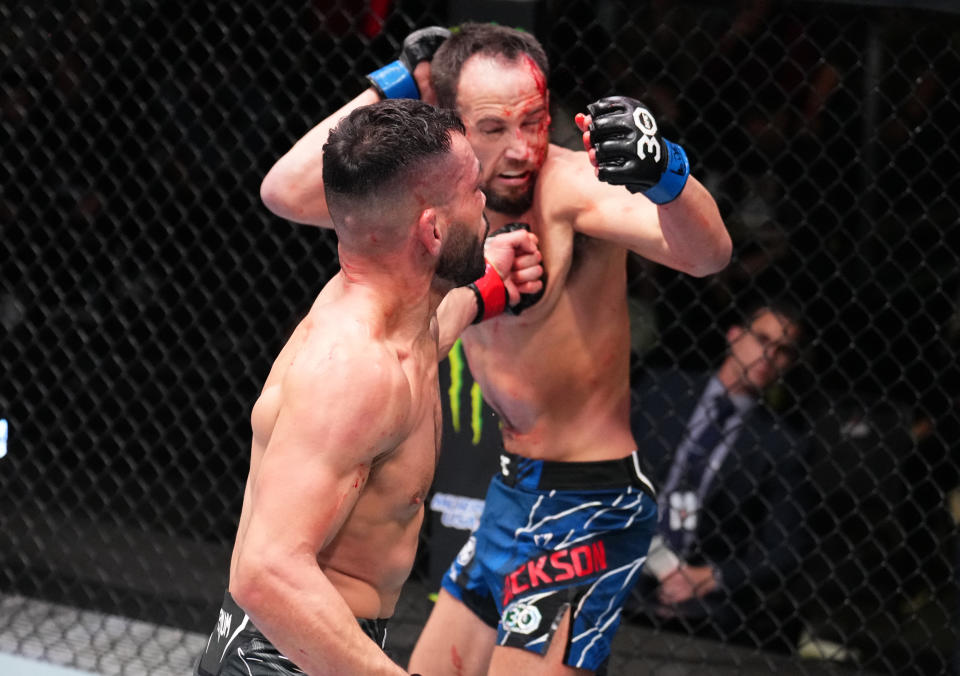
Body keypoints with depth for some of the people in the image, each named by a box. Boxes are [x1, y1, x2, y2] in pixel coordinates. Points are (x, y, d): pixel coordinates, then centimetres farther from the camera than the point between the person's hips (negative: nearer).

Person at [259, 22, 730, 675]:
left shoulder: (571, 182, -22)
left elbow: (708, 253, -37)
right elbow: (289, 191, -5)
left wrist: (663, 172, -58)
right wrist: (394, 84, -7)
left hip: (586, 509, -8)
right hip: (514, 494, 9)